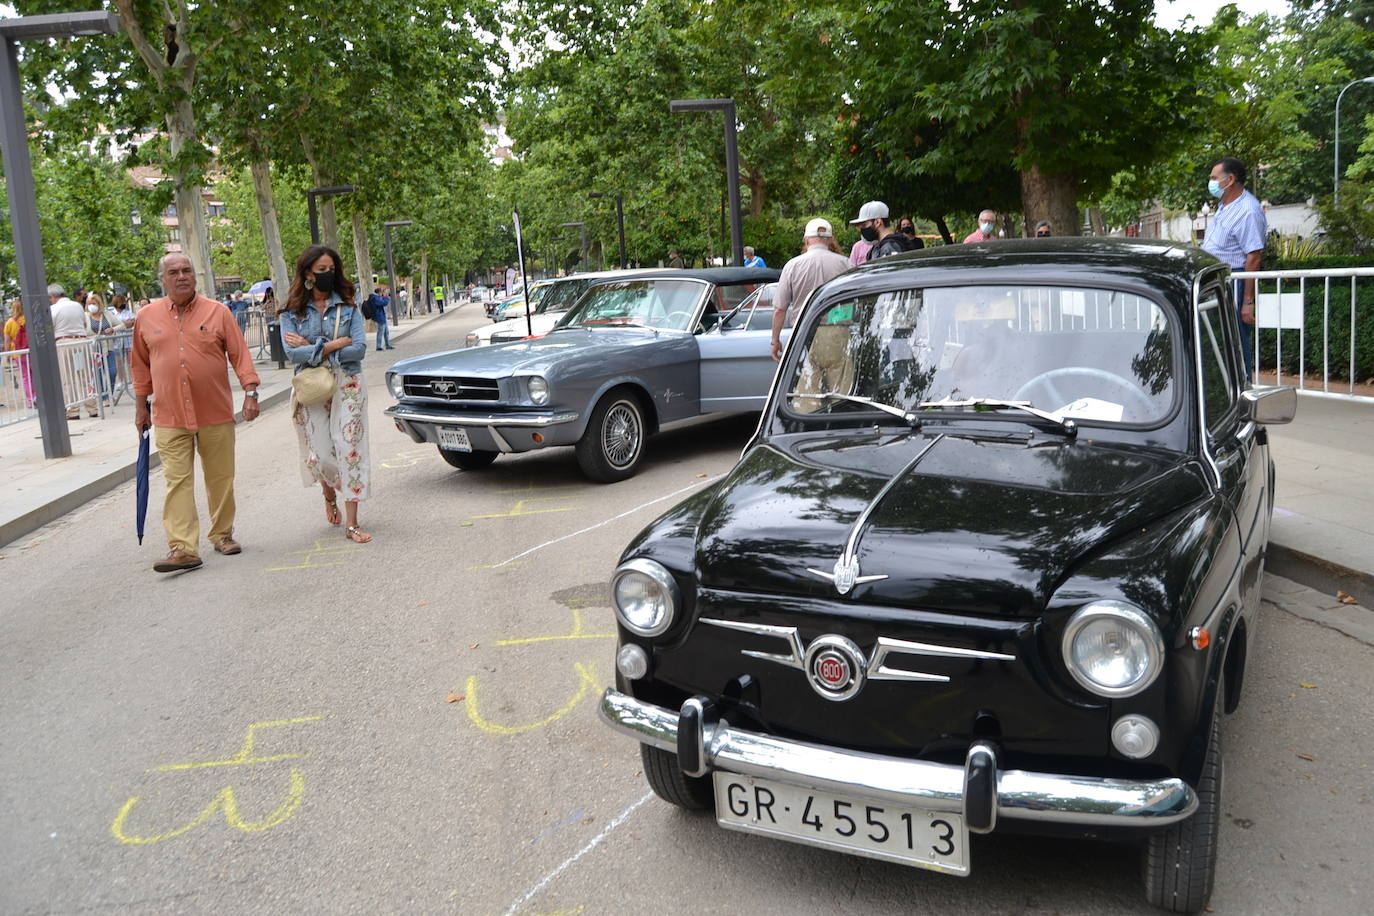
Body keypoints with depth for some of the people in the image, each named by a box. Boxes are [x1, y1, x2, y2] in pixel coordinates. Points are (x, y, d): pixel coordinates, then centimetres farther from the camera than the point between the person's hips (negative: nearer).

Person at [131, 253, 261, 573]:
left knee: (220, 478, 8)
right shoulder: (147, 318, 6)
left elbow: (239, 354, 1)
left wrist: (250, 392, -8)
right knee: (177, 481, -5)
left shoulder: (217, 312, 2)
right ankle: (183, 549, -6)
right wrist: (141, 406, 15)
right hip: (169, 418, 0)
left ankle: (222, 534, 24)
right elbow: (141, 366, 14)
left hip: (216, 414, 0)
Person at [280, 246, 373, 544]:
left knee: (350, 450, -6)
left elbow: (359, 349, -9)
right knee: (319, 454, 1)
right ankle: (330, 495, 38)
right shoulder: (292, 312, 3)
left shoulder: (348, 308, 4)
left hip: (347, 387, 0)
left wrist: (312, 348, -12)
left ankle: (352, 525, -2)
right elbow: (293, 353, -11)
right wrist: (335, 344, -14)